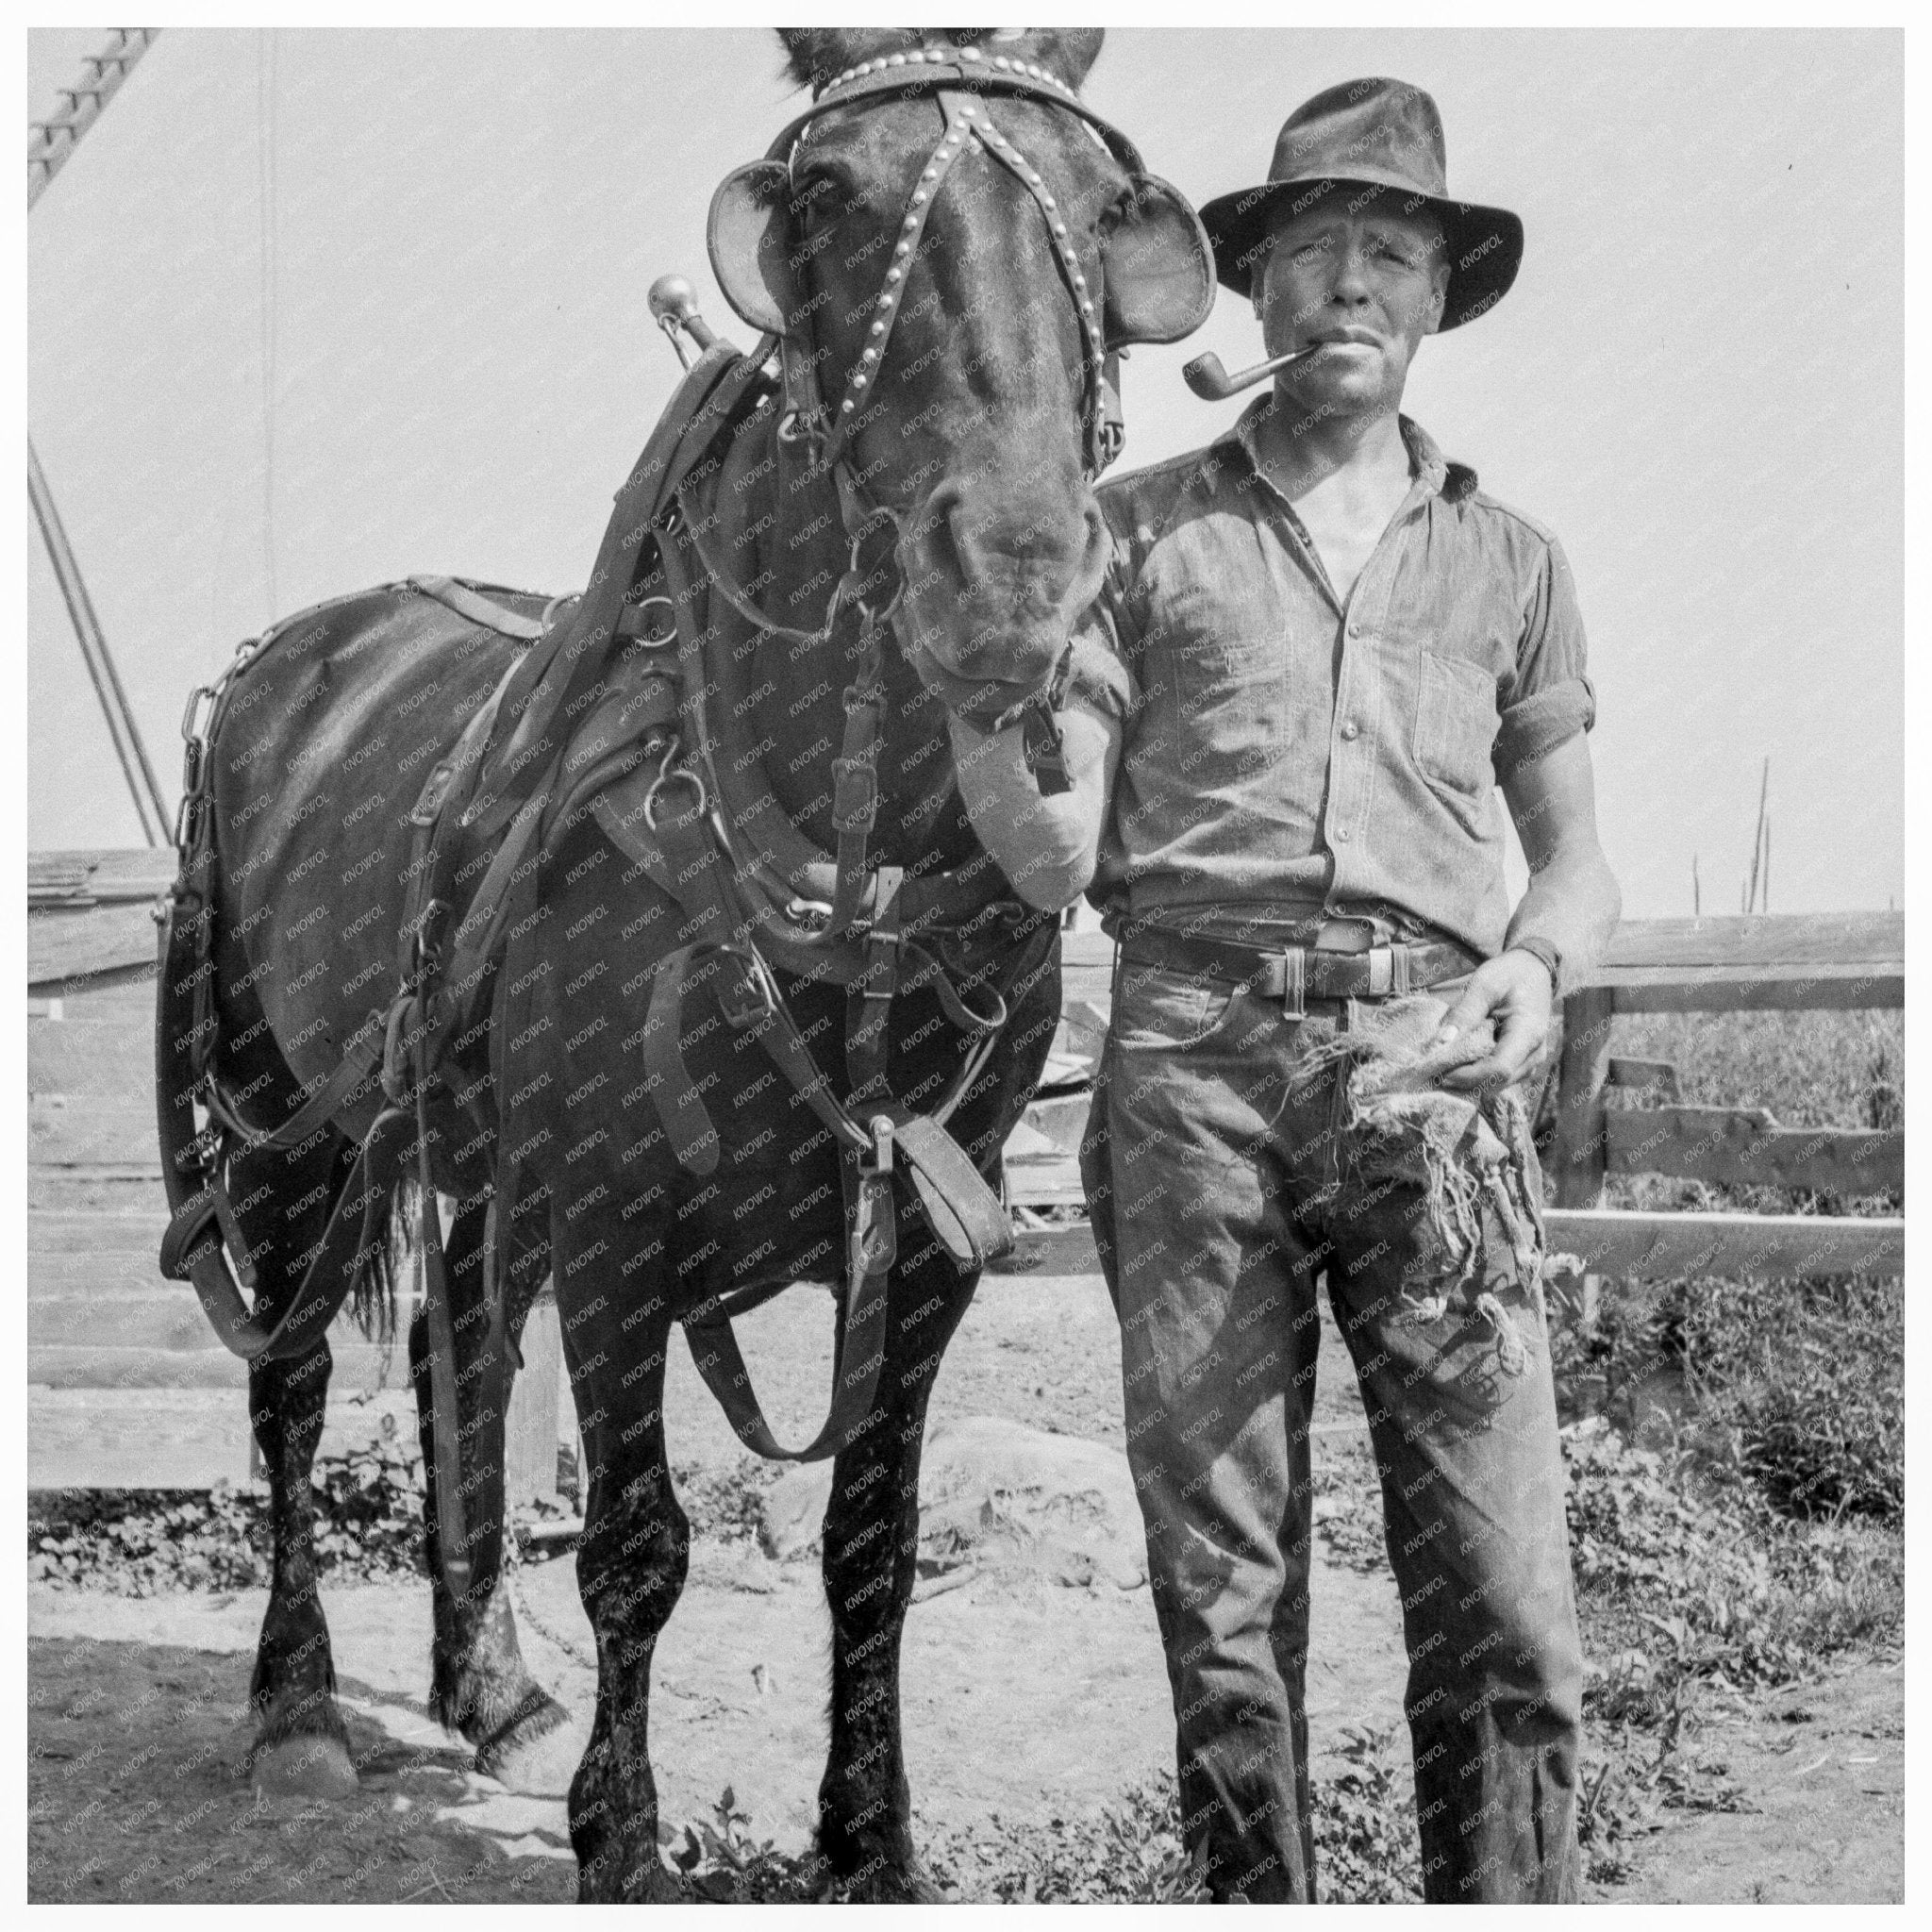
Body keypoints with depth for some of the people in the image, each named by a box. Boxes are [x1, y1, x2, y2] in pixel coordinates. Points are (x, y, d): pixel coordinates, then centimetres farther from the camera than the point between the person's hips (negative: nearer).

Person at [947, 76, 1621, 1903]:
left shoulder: (1507, 558, 18)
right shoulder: (1140, 532, 13)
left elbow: (1578, 855, 20)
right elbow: (1050, 849, 6)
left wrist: (1533, 965, -2)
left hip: (1430, 1067, 1)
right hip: (1195, 1062, -1)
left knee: (1501, 1604, -6)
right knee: (1220, 1596, 2)